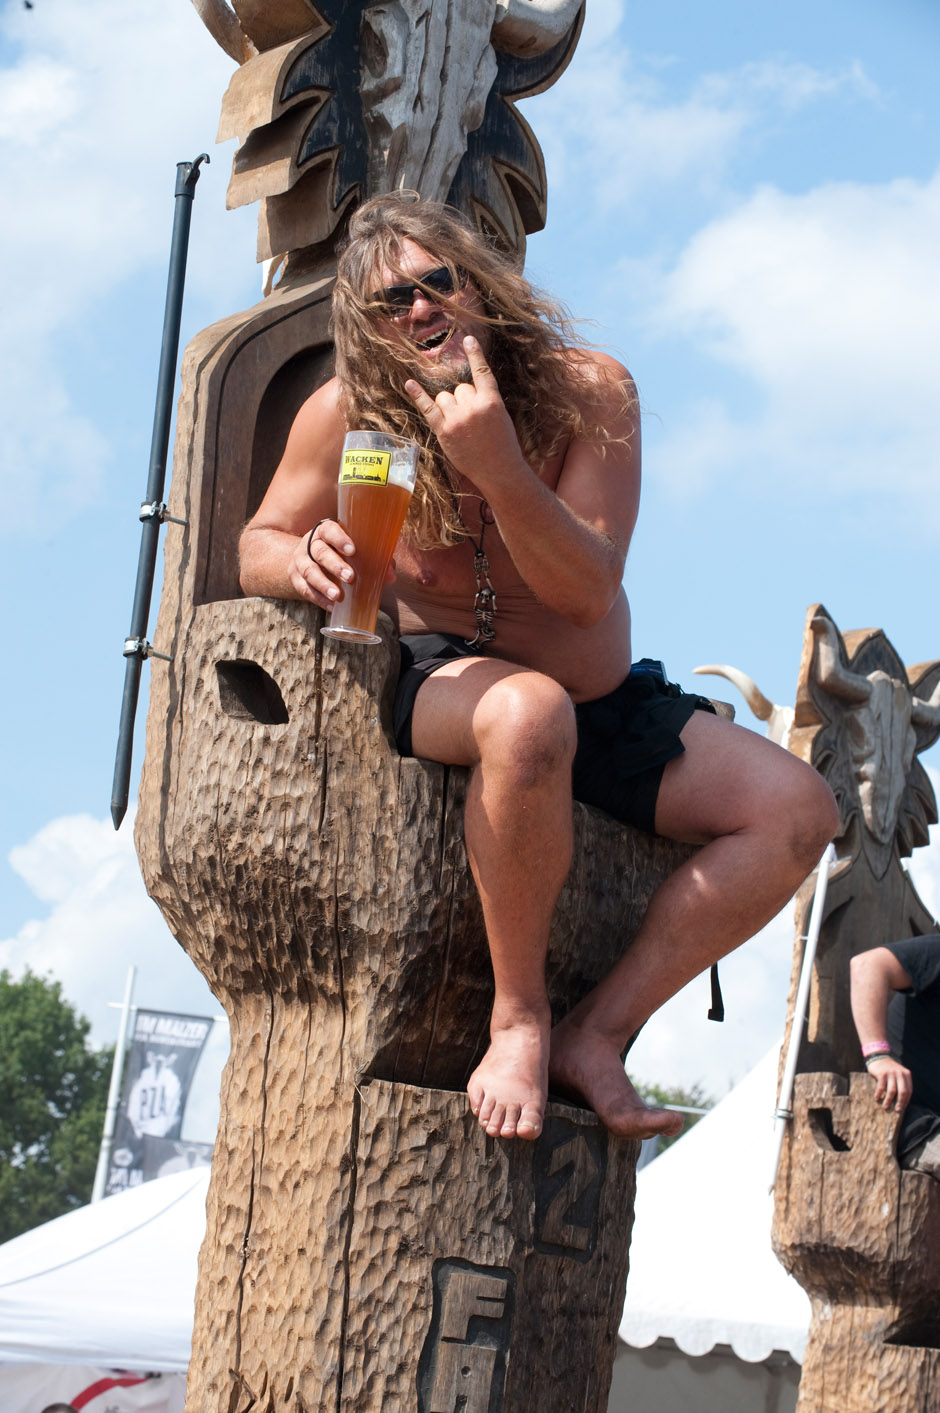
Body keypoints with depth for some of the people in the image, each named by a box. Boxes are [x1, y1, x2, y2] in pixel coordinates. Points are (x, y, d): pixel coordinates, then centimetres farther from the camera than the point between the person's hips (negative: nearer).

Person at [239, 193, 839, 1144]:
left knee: (799, 810, -16)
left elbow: (589, 594, -19)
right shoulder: (347, 413, -8)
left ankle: (598, 1034, -13)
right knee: (530, 712, -41)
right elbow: (258, 546, 4)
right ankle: (519, 1017, -25)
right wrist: (304, 561, -22)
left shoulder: (588, 391, -11)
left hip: (604, 702, 3)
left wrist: (498, 466, -35)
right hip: (438, 679, -3)